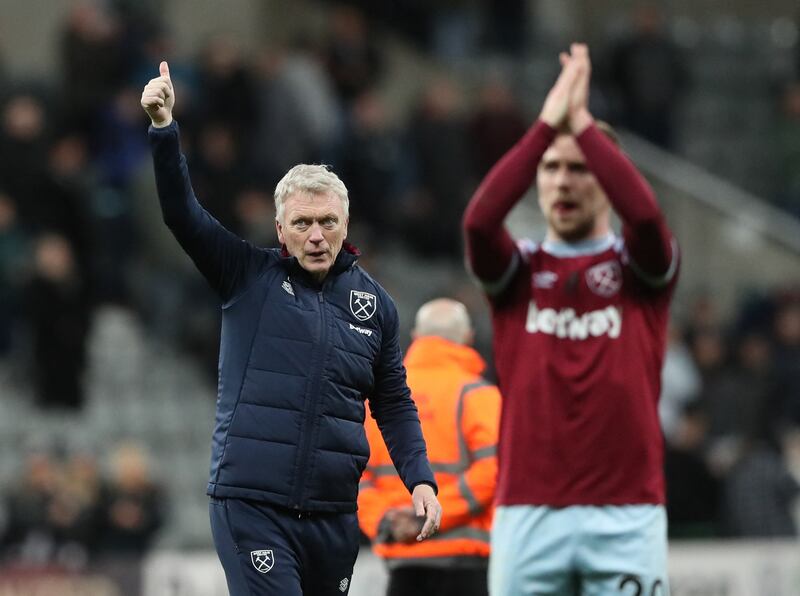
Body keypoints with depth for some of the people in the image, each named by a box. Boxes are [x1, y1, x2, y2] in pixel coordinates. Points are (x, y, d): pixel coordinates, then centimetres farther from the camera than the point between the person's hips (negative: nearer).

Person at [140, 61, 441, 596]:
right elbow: (182, 213, -7)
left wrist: (420, 478, 4)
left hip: (334, 513, 4)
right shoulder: (249, 276, 3)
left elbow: (394, 405, 17)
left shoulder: (374, 303, 11)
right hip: (251, 506, -4)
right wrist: (164, 128, -20)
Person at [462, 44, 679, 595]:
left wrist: (583, 125, -12)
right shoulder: (517, 271, 11)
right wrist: (547, 124, -13)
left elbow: (645, 213, -15)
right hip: (528, 513, 1)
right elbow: (479, 220, -11)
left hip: (626, 514, -1)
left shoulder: (643, 268, 8)